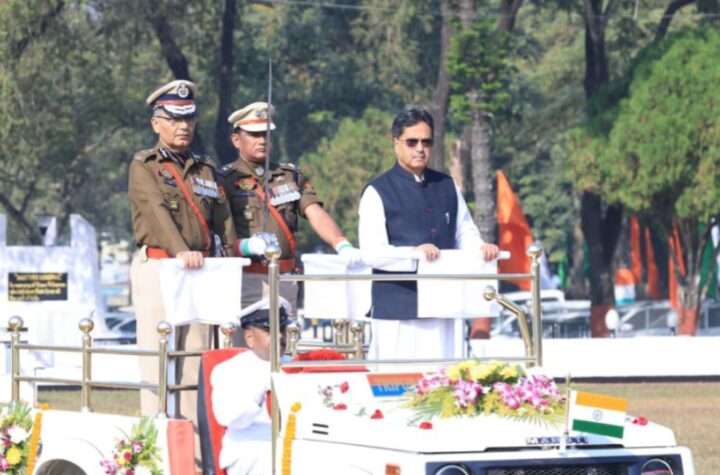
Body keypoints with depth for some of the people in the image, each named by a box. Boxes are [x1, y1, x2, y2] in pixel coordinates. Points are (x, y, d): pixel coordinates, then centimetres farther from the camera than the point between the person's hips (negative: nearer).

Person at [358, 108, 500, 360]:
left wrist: (482, 248, -6)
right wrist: (415, 253, -25)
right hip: (397, 309, -5)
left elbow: (465, 234, 18)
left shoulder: (447, 187, 17)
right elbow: (371, 251, -9)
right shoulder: (378, 192, 1)